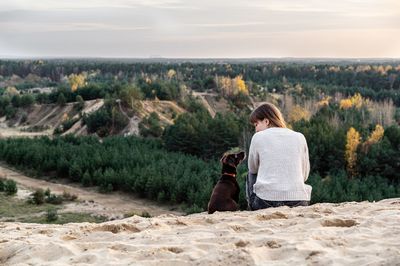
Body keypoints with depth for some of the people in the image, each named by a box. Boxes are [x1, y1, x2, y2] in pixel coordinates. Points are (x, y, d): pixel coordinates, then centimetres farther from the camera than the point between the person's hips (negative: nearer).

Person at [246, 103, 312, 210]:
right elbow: (304, 174, 13)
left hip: (266, 201, -2)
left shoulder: (258, 137, 2)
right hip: (298, 202, 2)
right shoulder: (299, 137, 9)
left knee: (251, 175, 30)